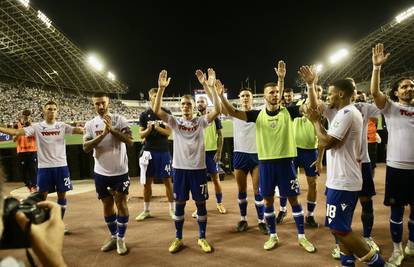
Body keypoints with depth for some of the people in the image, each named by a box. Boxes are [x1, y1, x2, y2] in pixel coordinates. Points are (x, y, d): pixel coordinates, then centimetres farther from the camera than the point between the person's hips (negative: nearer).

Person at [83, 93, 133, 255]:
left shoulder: (119, 119, -7)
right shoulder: (90, 124, 0)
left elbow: (129, 141, -15)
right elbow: (86, 148, -11)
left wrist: (112, 129, -23)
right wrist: (103, 134, -22)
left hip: (120, 171, -3)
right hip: (101, 172, 3)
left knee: (121, 203, 3)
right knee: (107, 204, 13)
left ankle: (121, 239, 17)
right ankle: (113, 237, 30)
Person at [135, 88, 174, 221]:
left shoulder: (166, 113, 1)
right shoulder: (144, 114, 5)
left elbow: (169, 132, -4)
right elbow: (141, 135, 2)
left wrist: (158, 127, -21)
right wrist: (148, 129, -18)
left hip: (163, 151, -2)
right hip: (149, 151, 2)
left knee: (167, 180, 3)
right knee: (147, 181, 9)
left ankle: (172, 209, 15)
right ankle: (146, 210, 23)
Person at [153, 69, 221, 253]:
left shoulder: (201, 121, -1)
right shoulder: (174, 122, 2)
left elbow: (217, 110, -16)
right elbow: (156, 110, -11)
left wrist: (212, 87, -22)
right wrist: (161, 88, -19)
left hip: (198, 168, -1)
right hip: (179, 168, 1)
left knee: (200, 203, 9)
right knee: (179, 203, 11)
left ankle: (202, 238, 26)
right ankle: (178, 239, 26)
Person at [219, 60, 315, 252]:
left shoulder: (288, 112, -1)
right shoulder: (258, 115, -1)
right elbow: (233, 112, -7)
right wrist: (221, 96, -18)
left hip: (285, 161, -1)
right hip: (266, 162, 1)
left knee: (293, 199, 8)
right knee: (268, 200, 10)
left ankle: (302, 237, 25)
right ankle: (273, 236, 28)